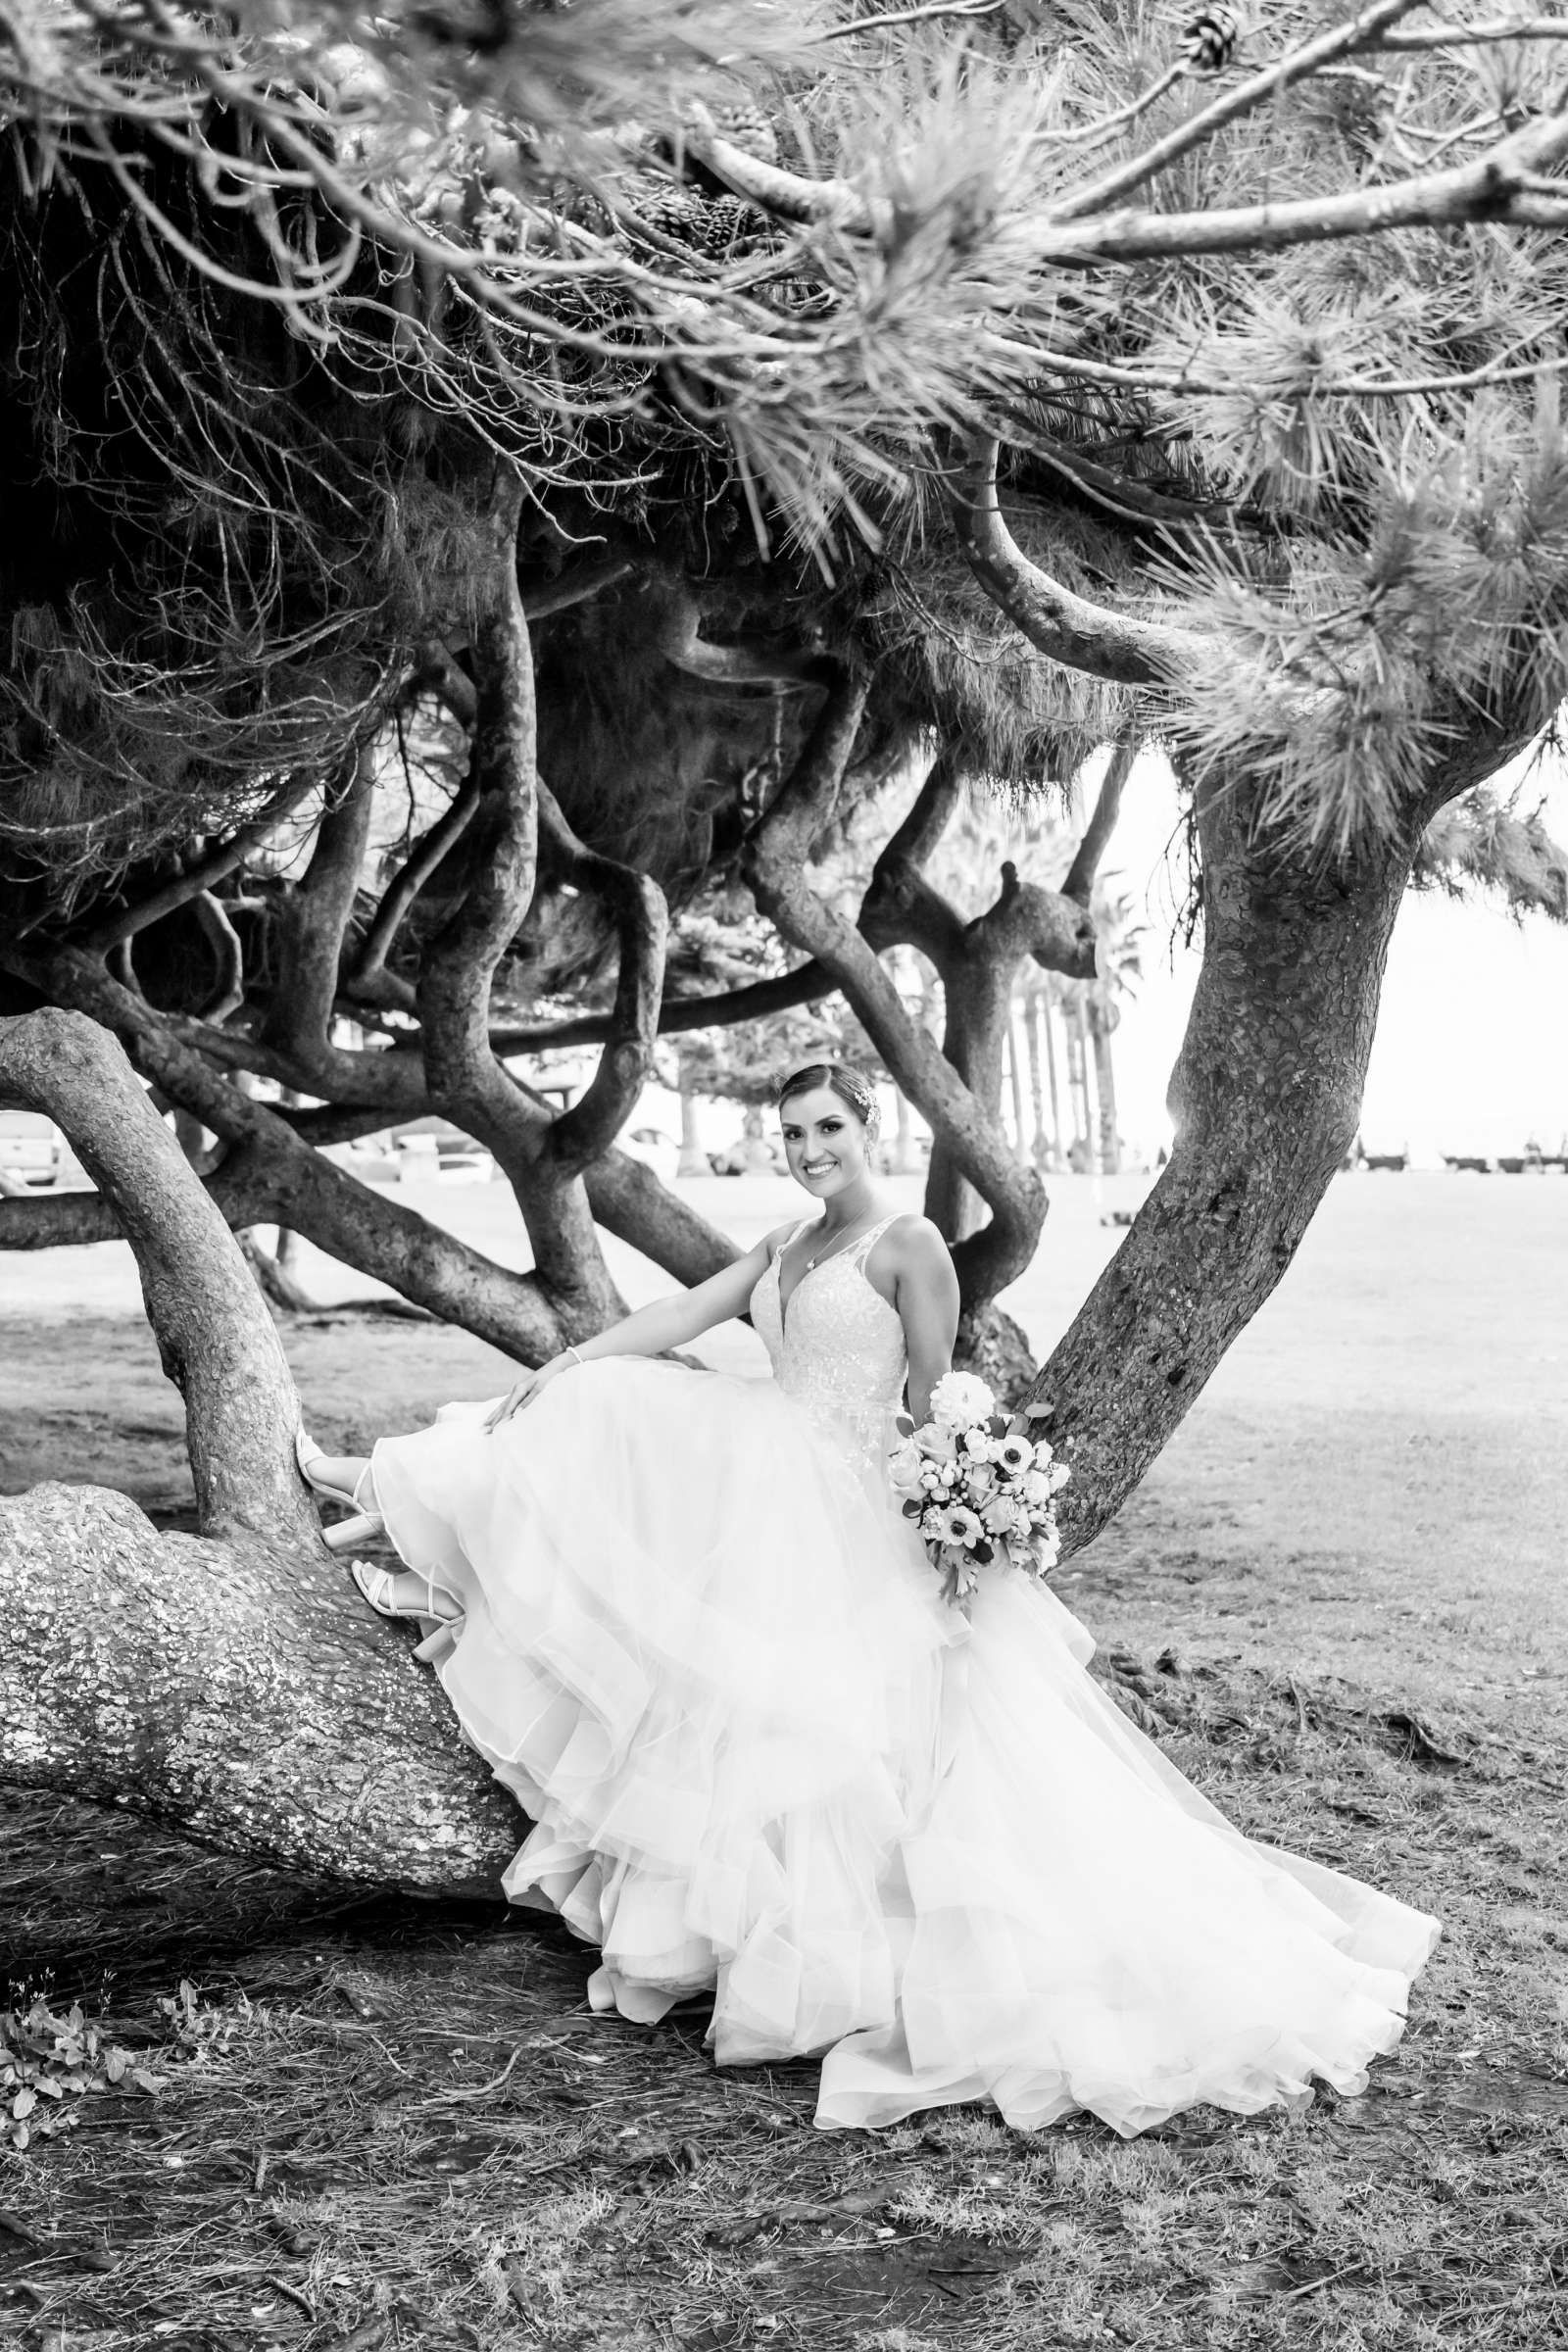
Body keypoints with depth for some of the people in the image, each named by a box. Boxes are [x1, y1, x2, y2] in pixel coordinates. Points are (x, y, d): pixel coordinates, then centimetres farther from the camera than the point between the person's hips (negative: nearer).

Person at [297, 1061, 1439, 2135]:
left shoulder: (910, 1245, -10)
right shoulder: (787, 1245, 14)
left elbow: (936, 1410, -10)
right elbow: (680, 1316, 13)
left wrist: (944, 1538, -12)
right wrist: (559, 1366, 6)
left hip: (850, 1519, -8)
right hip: (763, 1496, 9)